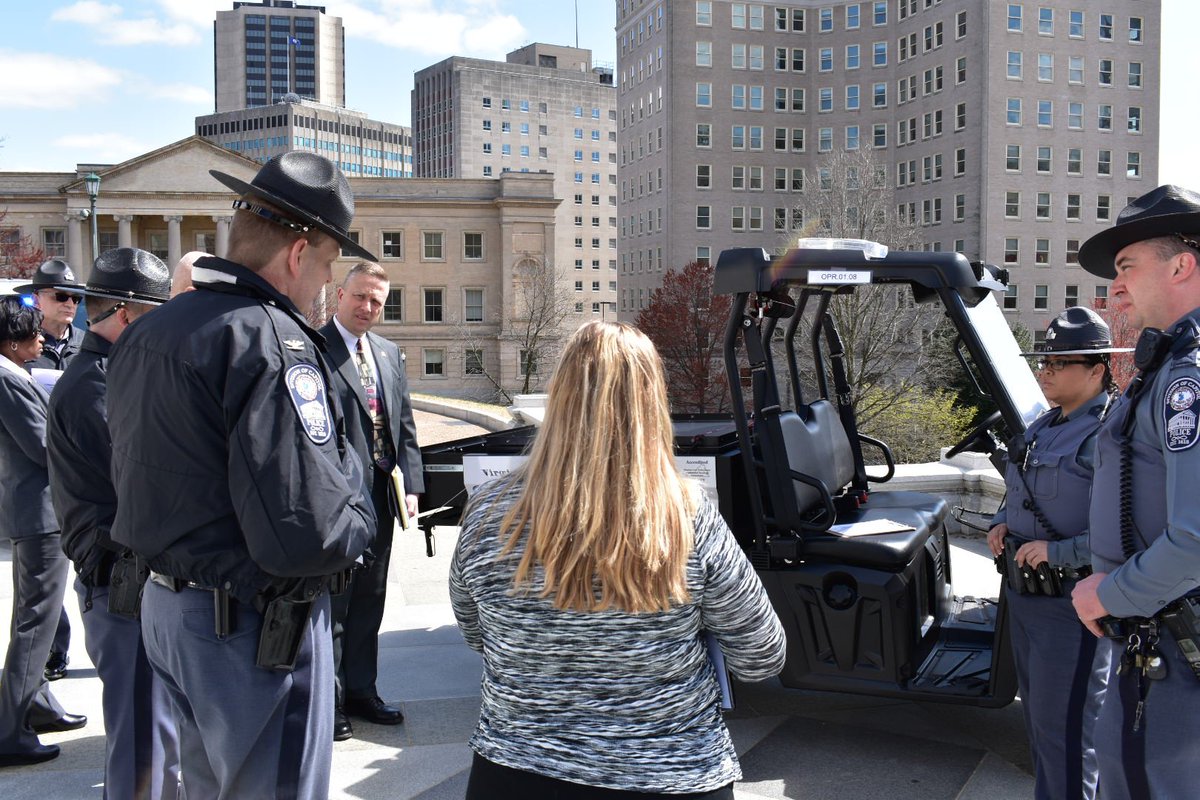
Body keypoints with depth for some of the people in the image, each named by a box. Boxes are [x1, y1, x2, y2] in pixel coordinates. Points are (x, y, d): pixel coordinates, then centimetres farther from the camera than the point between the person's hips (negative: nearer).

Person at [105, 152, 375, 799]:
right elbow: (304, 537, -29)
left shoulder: (143, 334, 6)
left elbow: (138, 485, 13)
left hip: (166, 603, 9)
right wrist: (359, 518, -9)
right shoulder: (271, 340, -23)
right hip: (255, 625, -9)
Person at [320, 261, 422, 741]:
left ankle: (360, 691, 29)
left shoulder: (390, 355, 14)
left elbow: (404, 426, 15)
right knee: (331, 602, 3)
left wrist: (410, 486, 6)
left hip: (380, 496, 7)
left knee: (369, 600, 16)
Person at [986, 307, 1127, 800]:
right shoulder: (1043, 428, 11)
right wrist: (1002, 524, 5)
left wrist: (1058, 551, -26)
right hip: (1024, 593, 10)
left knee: (1064, 729, -1)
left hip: (1072, 603, -10)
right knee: (1037, 711, 22)